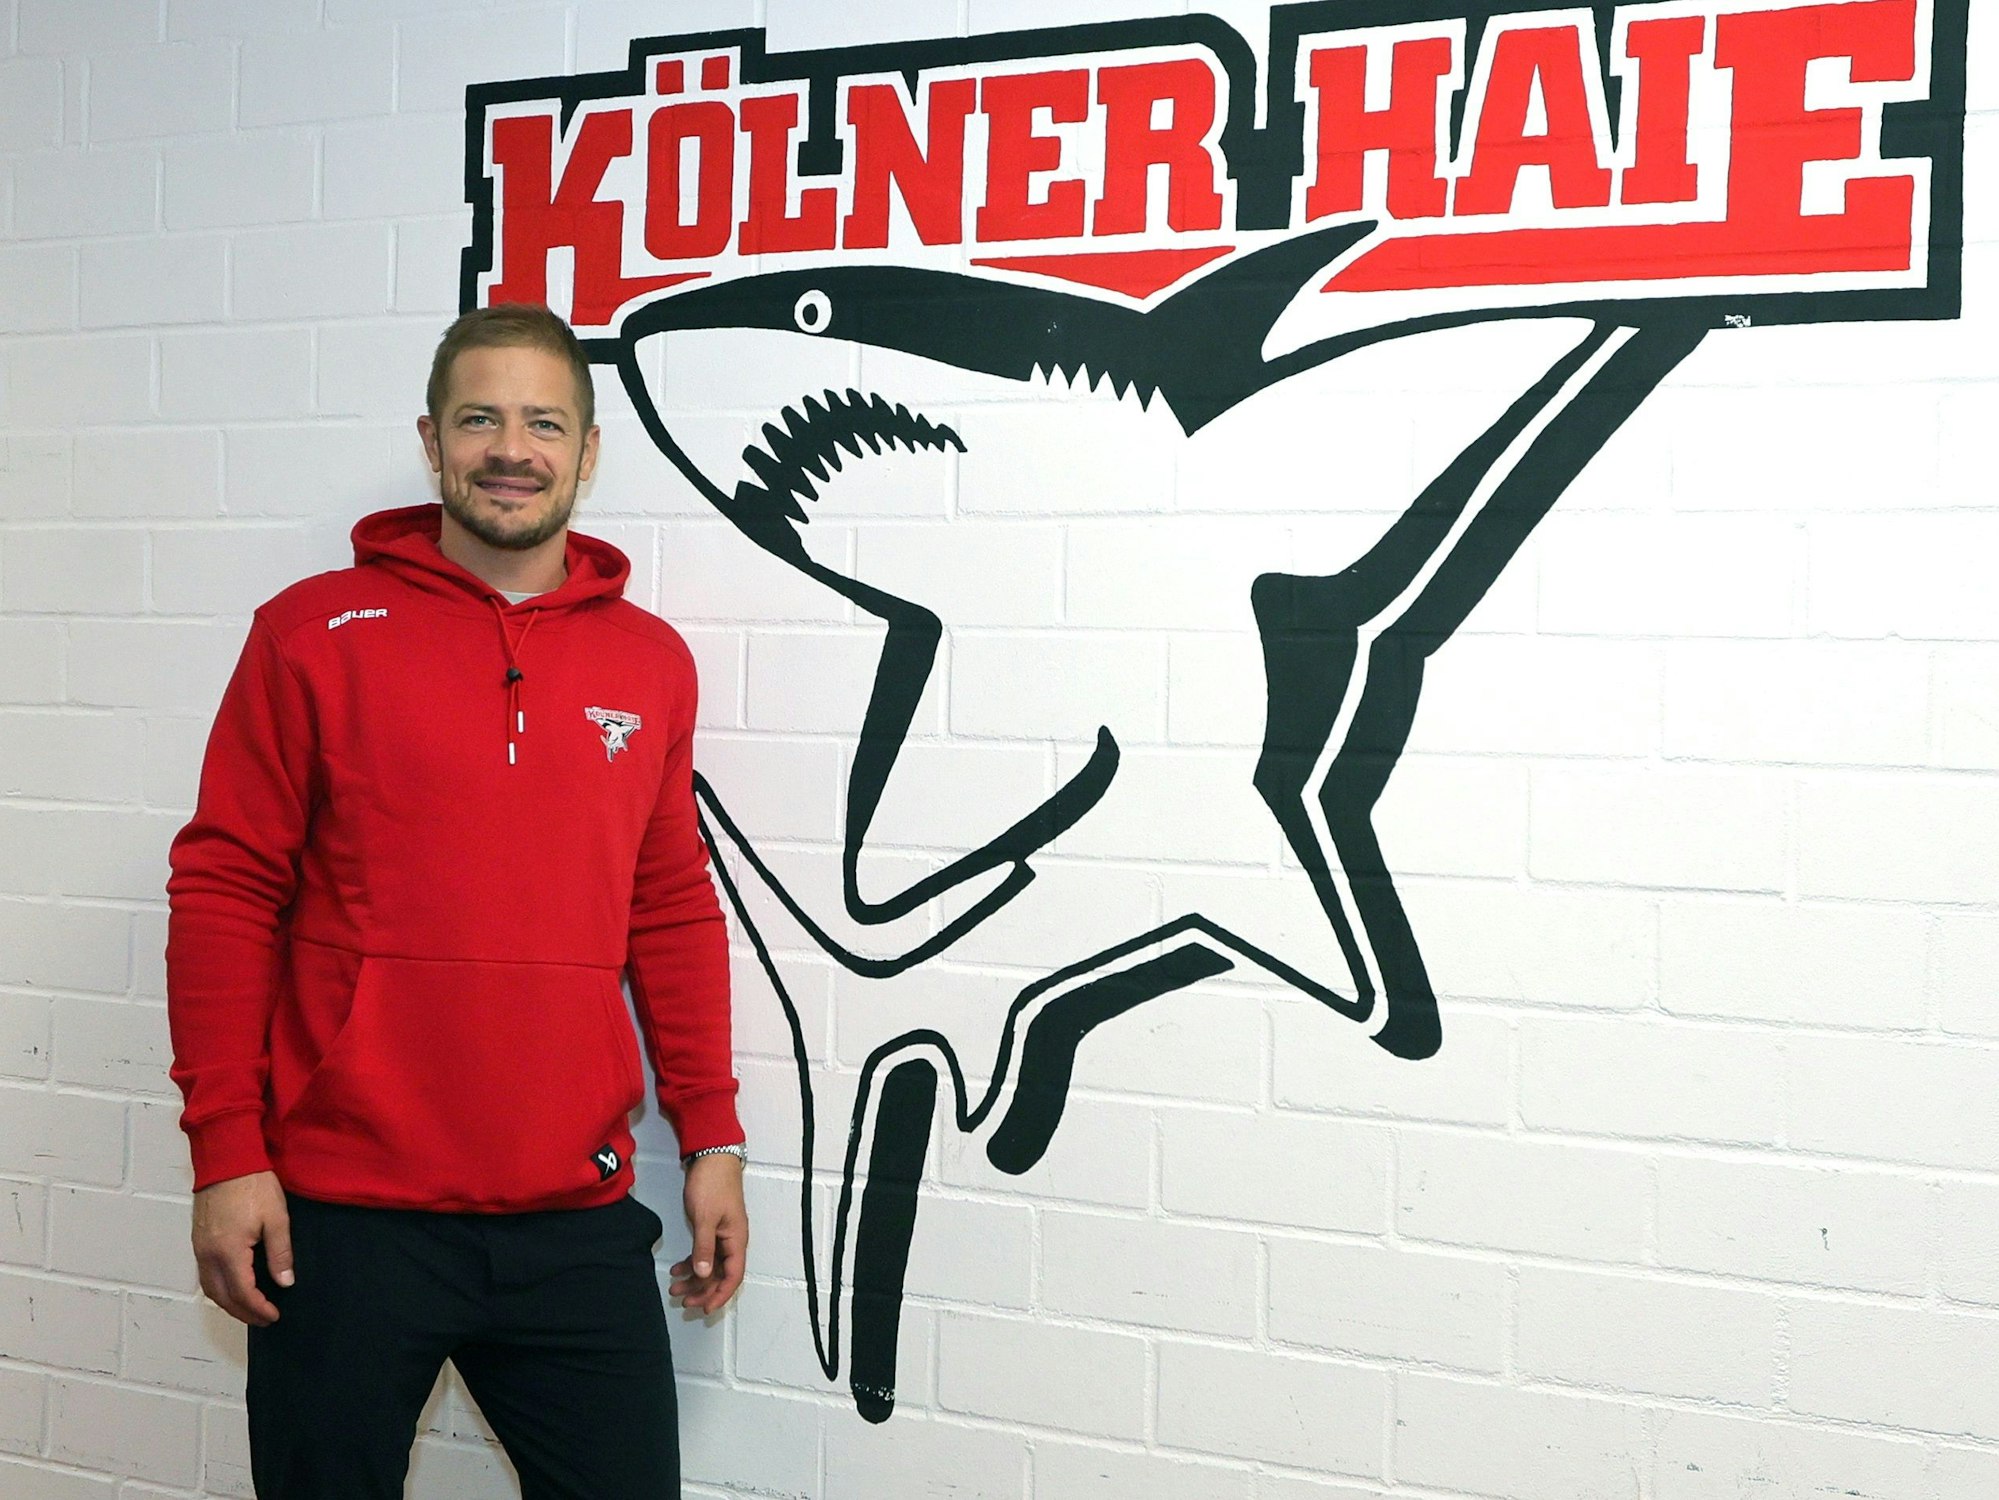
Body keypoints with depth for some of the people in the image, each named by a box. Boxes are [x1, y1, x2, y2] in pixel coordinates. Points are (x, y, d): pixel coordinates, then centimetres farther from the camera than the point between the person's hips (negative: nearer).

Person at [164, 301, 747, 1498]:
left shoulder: (652, 661, 7)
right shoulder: (316, 633, -2)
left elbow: (673, 915, 12)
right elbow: (226, 893, -2)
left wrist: (713, 1137, 8)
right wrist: (226, 1150, -6)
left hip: (579, 1220, 3)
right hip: (344, 1216, -2)